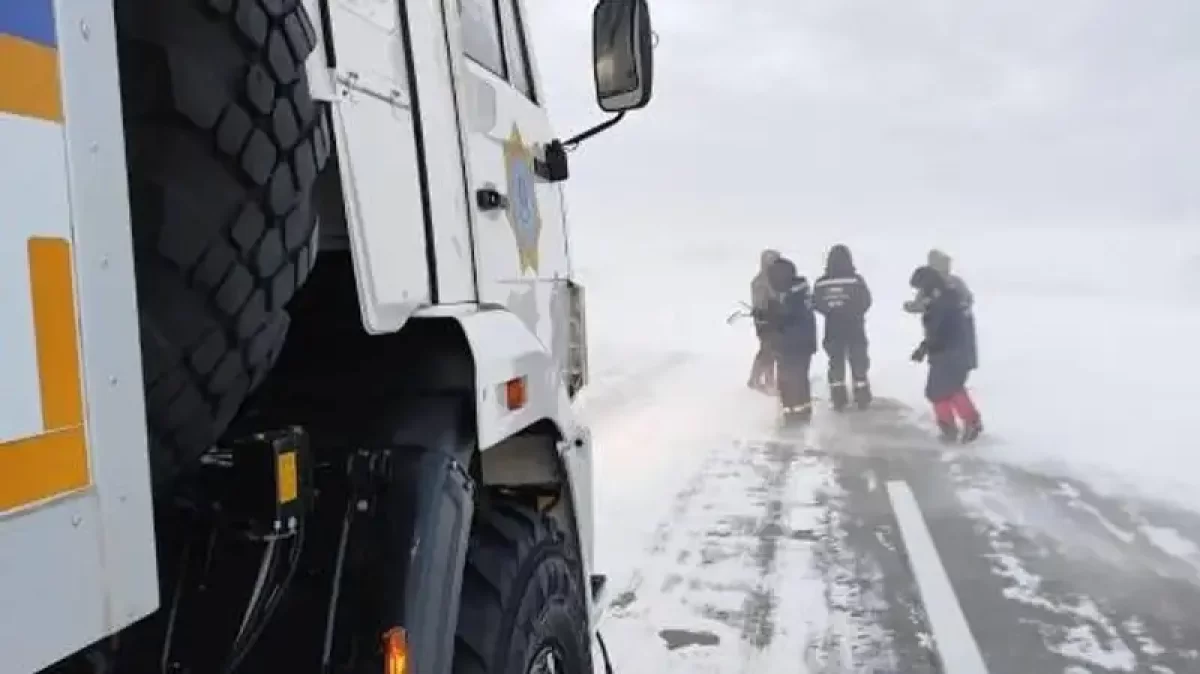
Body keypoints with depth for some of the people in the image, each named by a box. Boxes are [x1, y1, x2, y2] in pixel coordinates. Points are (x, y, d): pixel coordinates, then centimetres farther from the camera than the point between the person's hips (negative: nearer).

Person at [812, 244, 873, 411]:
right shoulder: (856, 279, -14)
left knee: (836, 363, 12)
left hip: (832, 330, 2)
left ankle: (838, 399, 13)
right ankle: (862, 398, 16)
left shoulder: (821, 283, -8)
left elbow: (816, 305, 1)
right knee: (859, 363, 11)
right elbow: (865, 302, -7)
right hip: (855, 329, -1)